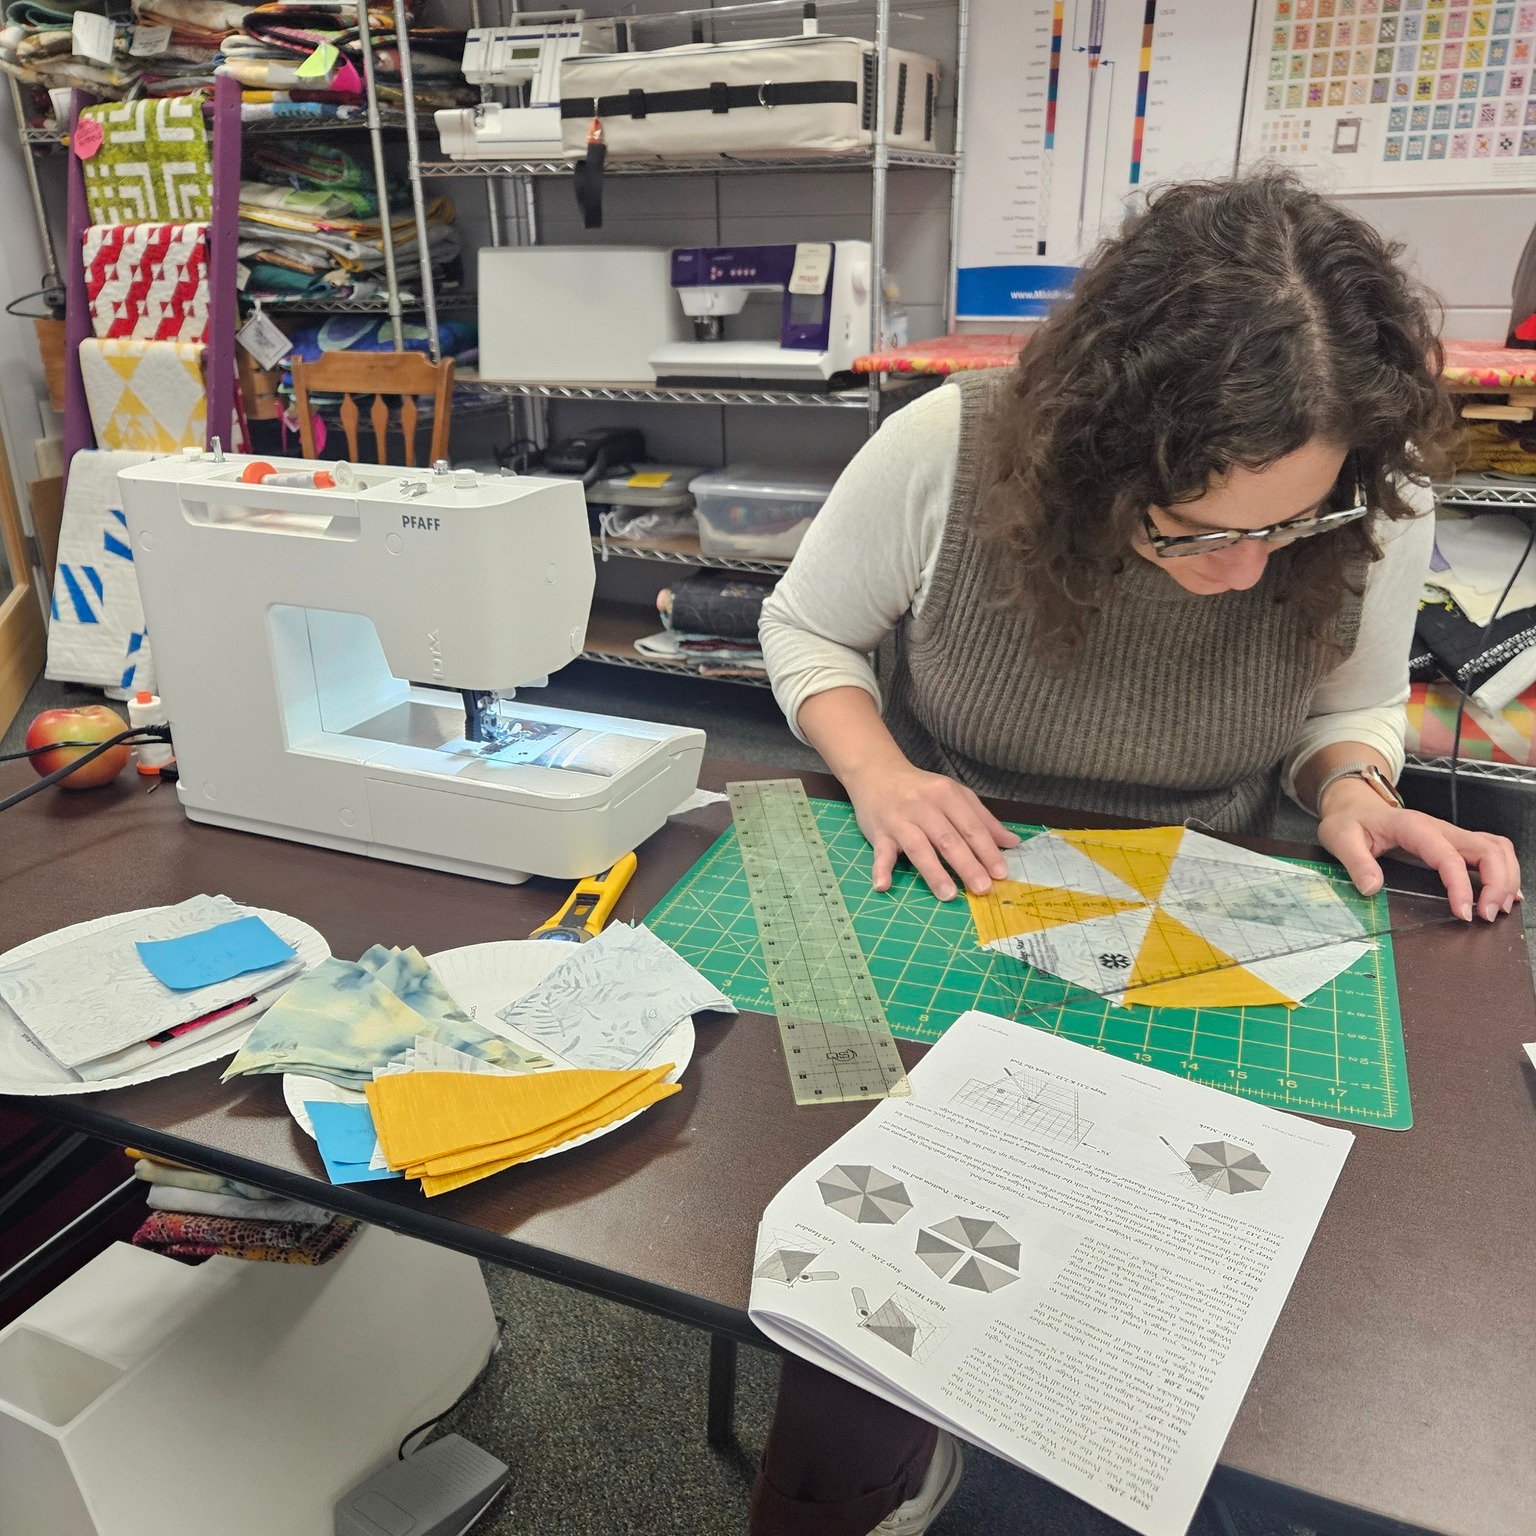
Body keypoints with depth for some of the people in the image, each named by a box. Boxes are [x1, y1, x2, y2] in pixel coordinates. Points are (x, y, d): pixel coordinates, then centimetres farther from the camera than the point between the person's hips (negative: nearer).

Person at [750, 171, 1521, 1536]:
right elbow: (807, 633, -2)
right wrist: (880, 770, -20)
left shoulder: (1378, 508, -13)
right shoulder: (941, 456, -20)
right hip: (941, 908, -1)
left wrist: (1351, 787, -15)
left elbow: (1349, 703, 7)